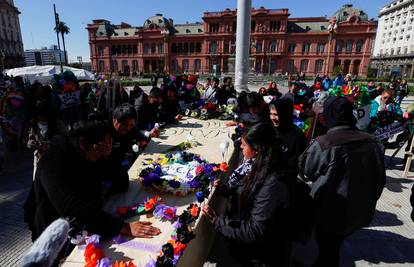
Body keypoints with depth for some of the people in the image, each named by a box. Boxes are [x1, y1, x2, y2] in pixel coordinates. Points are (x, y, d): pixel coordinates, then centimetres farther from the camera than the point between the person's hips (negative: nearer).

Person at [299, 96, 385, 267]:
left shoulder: (324, 143, -25)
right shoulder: (372, 142, -7)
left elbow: (305, 170, -10)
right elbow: (380, 178, 5)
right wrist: (368, 203, 19)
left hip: (330, 212, -5)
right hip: (359, 212, 5)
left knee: (325, 251, 17)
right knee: (334, 246, 25)